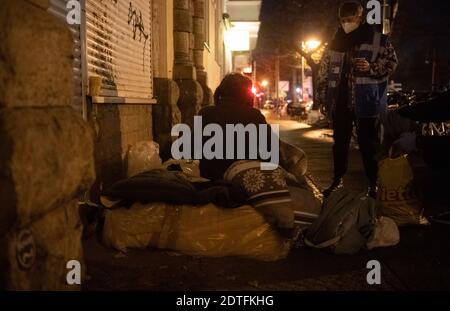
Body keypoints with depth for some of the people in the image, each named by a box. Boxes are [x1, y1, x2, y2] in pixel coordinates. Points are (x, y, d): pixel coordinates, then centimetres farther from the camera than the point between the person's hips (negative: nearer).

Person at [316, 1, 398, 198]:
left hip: (365, 101, -4)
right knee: (340, 142, 13)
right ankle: (338, 180, 26)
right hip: (340, 102, 4)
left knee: (368, 143, 2)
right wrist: (321, 93, 9)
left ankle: (373, 184, 13)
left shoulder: (378, 39, -1)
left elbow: (391, 62, 0)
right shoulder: (336, 42, 11)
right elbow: (324, 70, 15)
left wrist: (371, 68, -17)